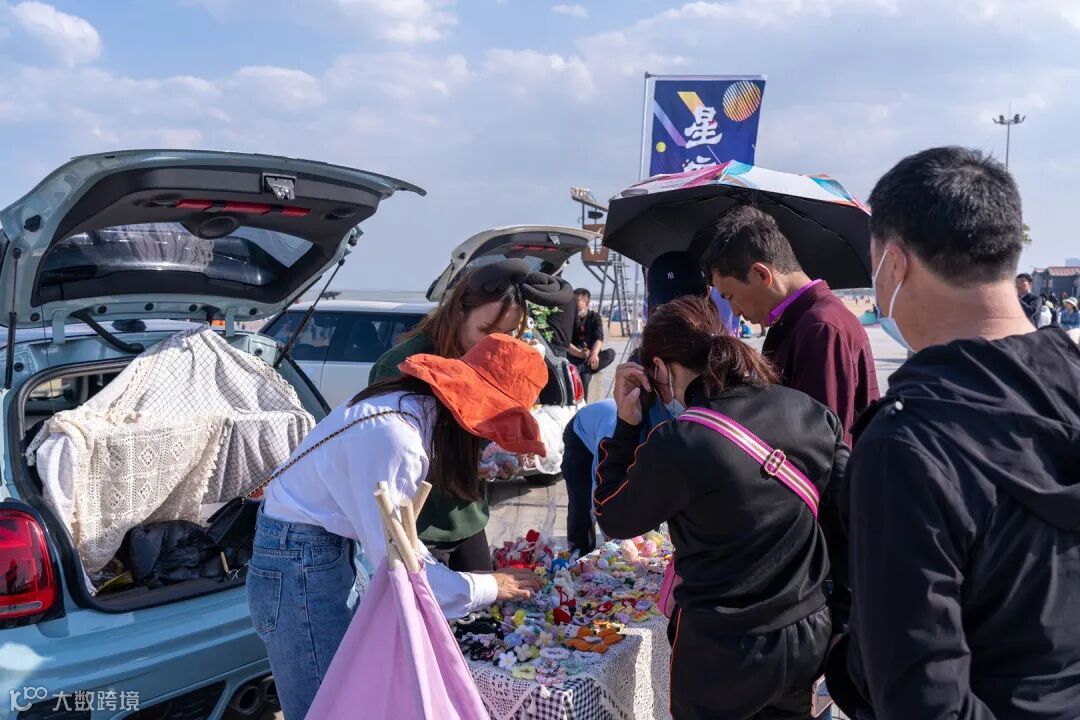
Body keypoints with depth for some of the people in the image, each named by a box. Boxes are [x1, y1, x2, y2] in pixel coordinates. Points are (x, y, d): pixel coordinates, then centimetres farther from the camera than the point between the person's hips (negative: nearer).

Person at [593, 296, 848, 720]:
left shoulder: (678, 445, -22)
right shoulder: (811, 413, -5)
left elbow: (614, 519, -5)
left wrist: (626, 426, -3)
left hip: (725, 654, -4)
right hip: (809, 636, 5)